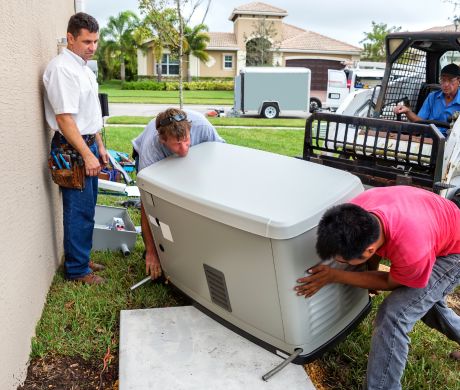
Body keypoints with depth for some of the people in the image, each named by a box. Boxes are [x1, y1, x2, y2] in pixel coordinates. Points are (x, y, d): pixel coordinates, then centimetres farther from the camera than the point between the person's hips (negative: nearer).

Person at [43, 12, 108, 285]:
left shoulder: (84, 68, 15)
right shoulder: (62, 68, -15)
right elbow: (64, 118, -20)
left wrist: (100, 147, 20)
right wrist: (87, 155, -21)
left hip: (88, 145, 10)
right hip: (72, 149, -9)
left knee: (87, 209, 16)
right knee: (80, 212, -2)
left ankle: (82, 259, 30)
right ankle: (77, 270, 12)